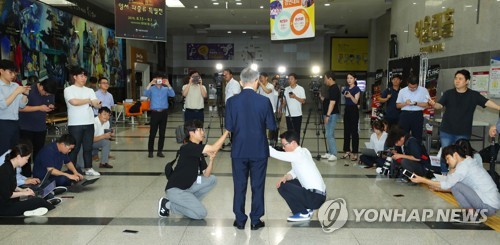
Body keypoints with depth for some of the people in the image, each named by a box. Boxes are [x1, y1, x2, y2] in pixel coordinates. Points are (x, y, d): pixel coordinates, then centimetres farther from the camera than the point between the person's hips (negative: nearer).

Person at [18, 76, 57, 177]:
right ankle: (26, 176, 6)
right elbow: (20, 108, -20)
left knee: (39, 152, 11)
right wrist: (39, 108, -25)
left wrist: (50, 107, -11)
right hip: (26, 127, -5)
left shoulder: (50, 93, -1)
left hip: (41, 127, 5)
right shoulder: (29, 90, -17)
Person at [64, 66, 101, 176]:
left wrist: (96, 103, -20)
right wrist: (89, 100, -5)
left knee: (88, 147, 10)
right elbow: (74, 102, -19)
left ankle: (88, 168, 19)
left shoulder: (90, 90, 13)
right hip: (75, 124, -5)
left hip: (89, 123, 5)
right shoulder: (69, 90, -1)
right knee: (74, 148, 0)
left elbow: (97, 105, 4)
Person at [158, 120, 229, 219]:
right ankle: (168, 205, 0)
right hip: (175, 189, -9)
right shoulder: (187, 148, -22)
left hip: (188, 186, 9)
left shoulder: (199, 151, 6)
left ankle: (190, 202, 7)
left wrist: (211, 158, -12)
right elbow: (215, 148, -31)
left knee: (212, 179, 3)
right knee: (201, 213, -13)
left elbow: (206, 175, 3)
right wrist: (227, 130, -27)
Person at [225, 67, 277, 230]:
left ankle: (240, 220, 19)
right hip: (259, 150, -1)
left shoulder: (232, 101, -7)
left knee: (239, 186, 11)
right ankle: (255, 220, 17)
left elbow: (229, 127, -5)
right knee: (257, 186, 10)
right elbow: (272, 126, -4)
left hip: (239, 150, 1)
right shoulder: (264, 101, -10)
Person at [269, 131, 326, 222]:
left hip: (316, 197, -9)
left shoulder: (298, 155, -18)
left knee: (282, 187, -11)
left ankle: (303, 213, -2)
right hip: (317, 192, 9)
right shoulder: (303, 152, 8)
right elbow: (295, 171, 13)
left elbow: (275, 154, -22)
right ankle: (307, 208, 19)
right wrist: (285, 177, -5)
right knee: (286, 182, 19)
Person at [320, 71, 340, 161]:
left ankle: (334, 154, -8)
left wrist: (327, 115, -24)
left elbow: (332, 103, -21)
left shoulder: (334, 89, -15)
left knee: (330, 135, -11)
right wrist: (321, 97, 12)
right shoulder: (331, 88, 15)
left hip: (332, 115, -10)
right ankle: (330, 152, 19)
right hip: (329, 114, 10)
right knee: (329, 134, 13)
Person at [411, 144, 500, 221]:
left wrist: (422, 180, -11)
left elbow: (446, 185, -16)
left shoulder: (463, 166, -14)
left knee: (455, 185, -15)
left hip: (488, 206, -9)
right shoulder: (469, 163, 13)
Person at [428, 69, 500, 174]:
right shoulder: (448, 93, 1)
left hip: (463, 133, -1)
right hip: (446, 131, 1)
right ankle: (444, 175, 20)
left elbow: (487, 102, -11)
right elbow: (440, 105, -7)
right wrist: (433, 104, -30)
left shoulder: (474, 95, -2)